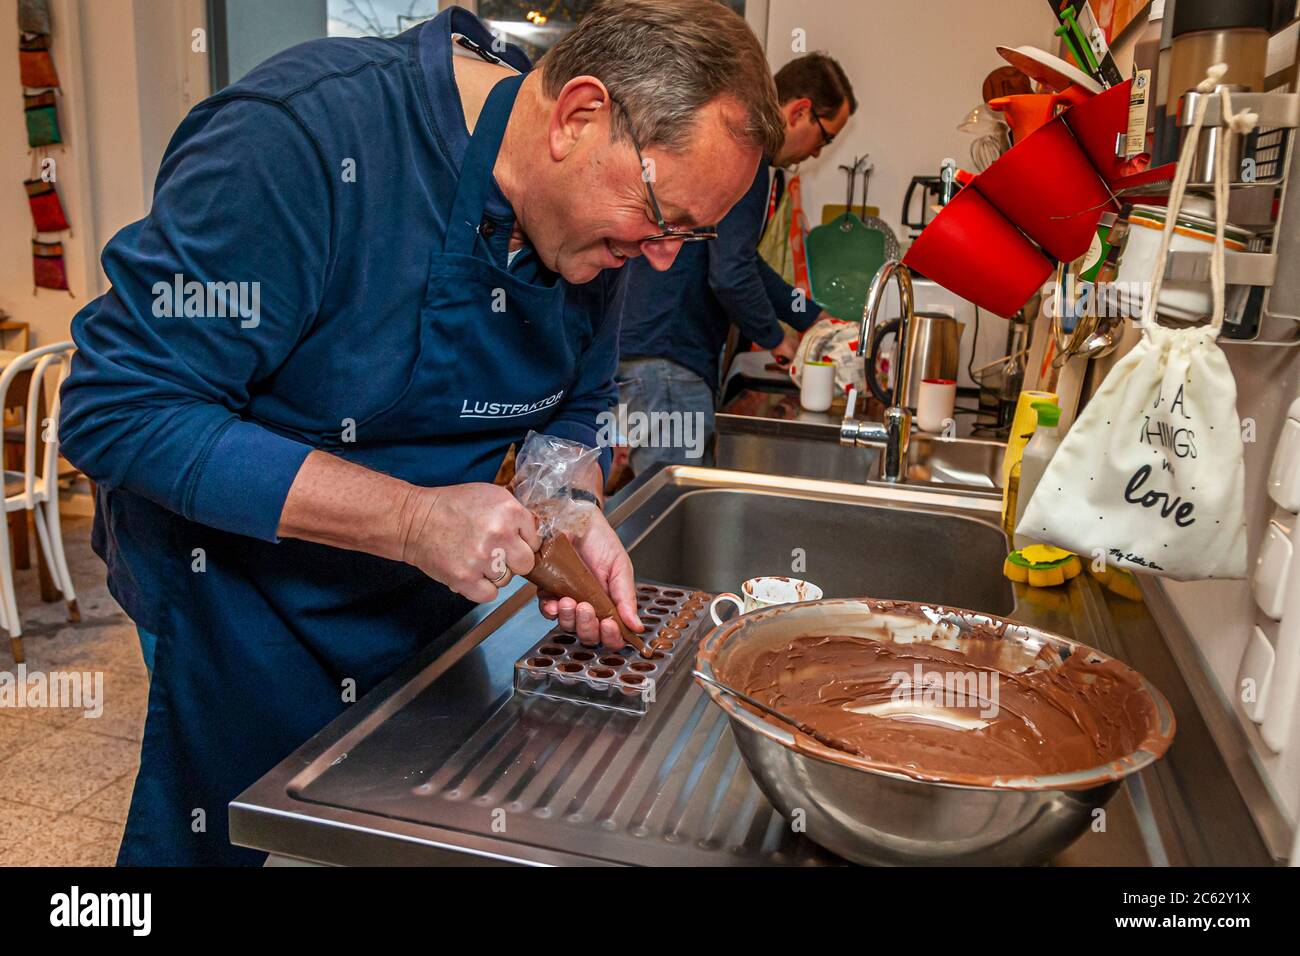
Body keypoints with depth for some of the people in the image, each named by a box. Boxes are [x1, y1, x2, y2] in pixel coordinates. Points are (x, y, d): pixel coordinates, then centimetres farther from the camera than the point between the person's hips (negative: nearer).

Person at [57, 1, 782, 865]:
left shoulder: (598, 219, -9)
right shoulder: (303, 134, -31)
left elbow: (570, 409, 6)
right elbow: (116, 409, -30)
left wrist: (570, 516, -17)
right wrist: (411, 519, -35)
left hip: (429, 601, 6)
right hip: (241, 593, -5)